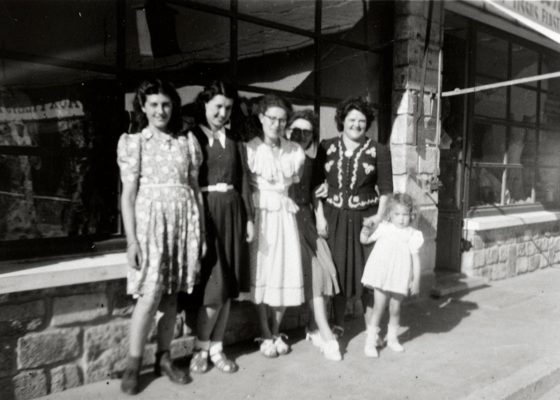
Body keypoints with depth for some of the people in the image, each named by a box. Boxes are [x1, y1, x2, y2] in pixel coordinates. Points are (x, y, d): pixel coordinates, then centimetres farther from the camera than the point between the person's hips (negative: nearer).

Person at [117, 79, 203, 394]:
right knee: (150, 294, -6)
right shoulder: (133, 142, 1)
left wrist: (201, 230, 7)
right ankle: (133, 363, 12)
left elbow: (194, 189, 10)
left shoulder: (188, 142, 8)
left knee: (172, 293, 8)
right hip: (150, 219, -3)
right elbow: (128, 194, -2)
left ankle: (164, 357, 22)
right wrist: (131, 239, -9)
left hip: (184, 220, 3)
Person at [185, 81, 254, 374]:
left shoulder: (234, 141, 14)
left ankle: (216, 348, 20)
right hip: (203, 211, -4)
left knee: (227, 285, 6)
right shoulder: (191, 137, 0)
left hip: (231, 212, 5)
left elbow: (243, 181, 14)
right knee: (214, 284, -6)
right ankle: (201, 347, 14)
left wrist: (249, 217, 9)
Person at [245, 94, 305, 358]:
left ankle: (276, 332, 22)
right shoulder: (250, 149, -4)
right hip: (260, 215, -3)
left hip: (286, 215, 4)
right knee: (261, 273, 1)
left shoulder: (295, 151, 8)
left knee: (286, 271, 4)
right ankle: (266, 335, 17)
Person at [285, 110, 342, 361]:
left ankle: (315, 328, 14)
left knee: (322, 269, -2)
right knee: (312, 271, -8)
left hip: (307, 218, 6)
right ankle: (326, 335, 1)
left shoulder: (310, 160, 12)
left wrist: (320, 215, 9)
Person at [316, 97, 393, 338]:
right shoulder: (326, 147, 5)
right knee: (336, 270, 7)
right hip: (334, 218, 1)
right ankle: (338, 324, 23)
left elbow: (385, 189, 1)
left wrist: (379, 216, -12)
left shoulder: (378, 151, 1)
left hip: (365, 218, -1)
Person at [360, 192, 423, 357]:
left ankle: (392, 338, 31)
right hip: (381, 276, 0)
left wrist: (416, 280, 0)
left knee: (395, 309, 11)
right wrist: (366, 228, -9)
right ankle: (371, 341, 9)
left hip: (400, 278, 1)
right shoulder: (383, 228, 3)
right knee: (378, 307, 2)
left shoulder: (413, 235, 2)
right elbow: (364, 240, 10)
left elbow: (415, 257, 2)